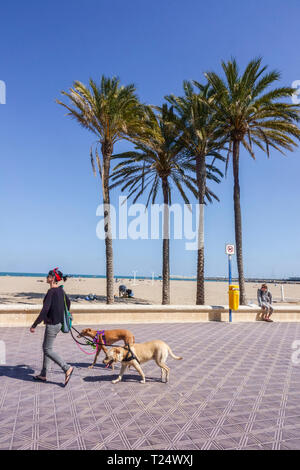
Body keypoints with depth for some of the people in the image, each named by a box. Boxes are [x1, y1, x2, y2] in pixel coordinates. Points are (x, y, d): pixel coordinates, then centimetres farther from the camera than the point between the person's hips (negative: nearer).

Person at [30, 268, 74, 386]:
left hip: (52, 324, -9)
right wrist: (64, 317, 32)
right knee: (46, 348, 17)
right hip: (58, 322, 9)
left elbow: (44, 310, -24)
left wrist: (34, 325, -18)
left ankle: (67, 368, -1)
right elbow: (68, 302, 22)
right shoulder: (60, 290, 7)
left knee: (48, 350, 1)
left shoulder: (51, 291, -20)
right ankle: (43, 375, 26)